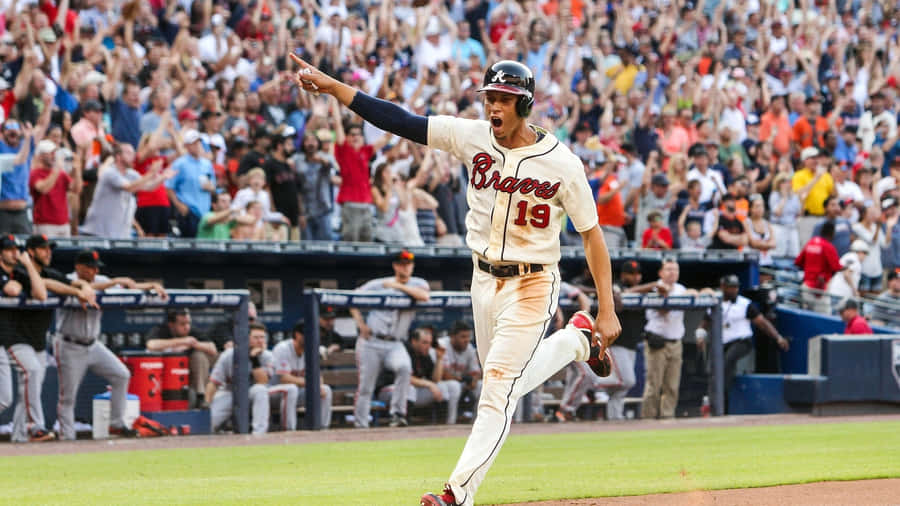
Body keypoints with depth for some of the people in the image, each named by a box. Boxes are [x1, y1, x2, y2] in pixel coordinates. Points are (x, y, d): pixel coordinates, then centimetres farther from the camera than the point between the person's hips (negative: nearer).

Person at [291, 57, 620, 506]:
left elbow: (591, 233, -9)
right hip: (484, 280, 6)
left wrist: (607, 311, -11)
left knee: (499, 389, -13)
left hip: (532, 286, -6)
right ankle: (576, 340, 46)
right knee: (506, 384, 20)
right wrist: (331, 85, -17)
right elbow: (399, 120, -9)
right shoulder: (473, 137, -6)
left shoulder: (562, 164, -16)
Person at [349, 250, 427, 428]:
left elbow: (424, 296, -17)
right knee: (365, 387, -2)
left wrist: (399, 286, -16)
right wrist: (360, 323, 0)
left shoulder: (418, 284, 7)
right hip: (371, 342, 0)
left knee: (404, 366, -31)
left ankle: (398, 414, -23)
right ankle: (360, 425, 10)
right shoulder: (378, 284, 6)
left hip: (395, 345, 0)